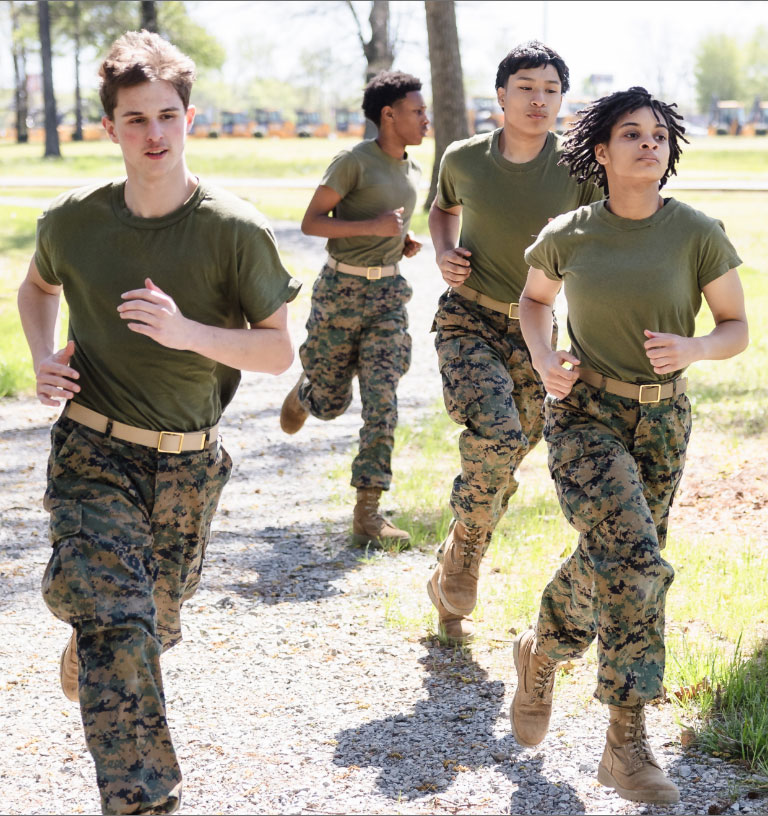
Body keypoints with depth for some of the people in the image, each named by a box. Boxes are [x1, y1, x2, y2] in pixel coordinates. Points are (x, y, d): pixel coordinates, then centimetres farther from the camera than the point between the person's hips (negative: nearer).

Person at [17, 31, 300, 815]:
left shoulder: (235, 232, -13)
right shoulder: (73, 220, -7)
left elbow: (278, 351, -10)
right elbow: (37, 286, 16)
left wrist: (187, 332, -26)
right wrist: (44, 358, -3)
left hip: (187, 463, 1)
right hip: (94, 452, -1)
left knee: (156, 623, 20)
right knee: (119, 620, -18)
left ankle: (88, 641, 56)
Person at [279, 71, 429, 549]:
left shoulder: (414, 172, 10)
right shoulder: (354, 162, -12)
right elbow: (312, 222, -12)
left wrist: (405, 243, 5)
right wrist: (373, 227, -22)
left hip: (388, 293, 5)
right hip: (342, 289, -5)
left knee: (382, 402, -7)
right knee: (331, 403, 8)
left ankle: (368, 513, -4)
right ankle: (303, 392, 47)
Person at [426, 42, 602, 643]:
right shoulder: (463, 159, -2)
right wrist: (444, 253, 1)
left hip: (535, 331, 2)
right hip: (469, 318, -1)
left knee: (501, 470, 8)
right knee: (496, 435, -27)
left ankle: (448, 592, 28)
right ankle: (463, 560, -3)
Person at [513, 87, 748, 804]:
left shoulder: (698, 234, -6)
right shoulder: (568, 235, -4)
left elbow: (736, 328, 1)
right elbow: (533, 297, 15)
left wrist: (691, 349, -20)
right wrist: (543, 358, -4)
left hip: (661, 421, 3)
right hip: (583, 415, -2)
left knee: (613, 565, 9)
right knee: (634, 560, -21)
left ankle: (540, 653, 35)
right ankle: (627, 739, -7)